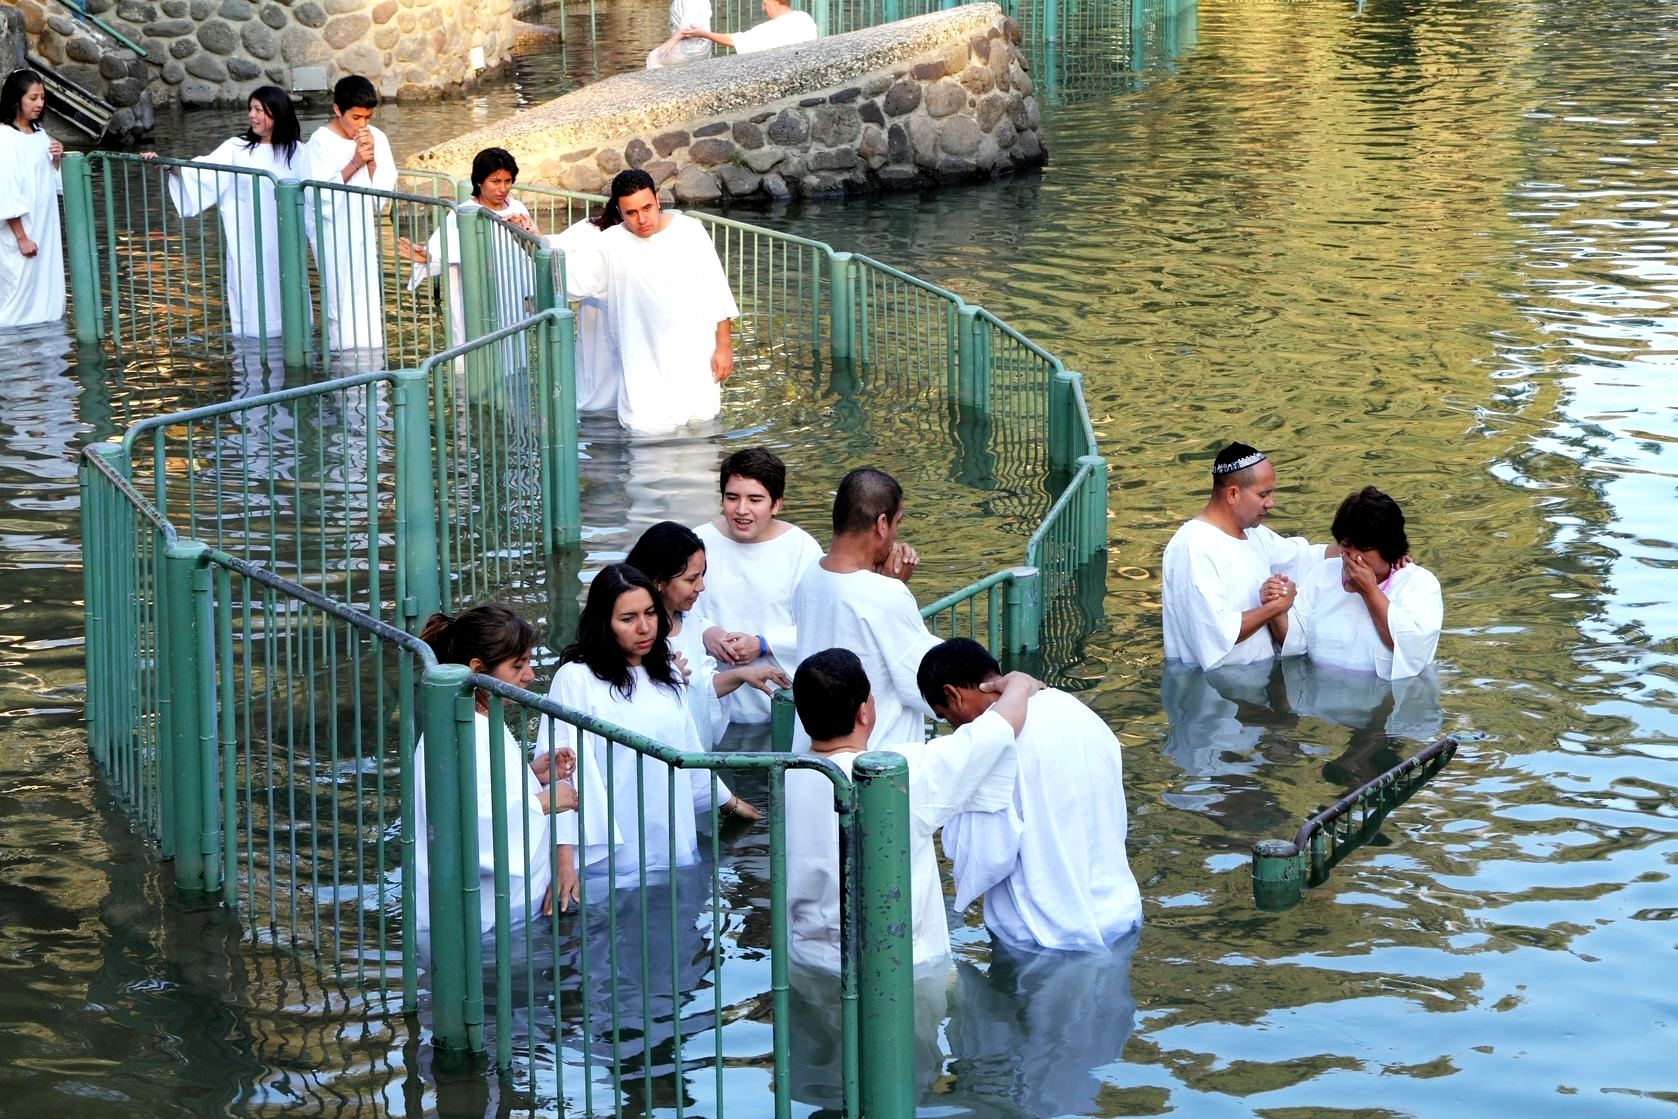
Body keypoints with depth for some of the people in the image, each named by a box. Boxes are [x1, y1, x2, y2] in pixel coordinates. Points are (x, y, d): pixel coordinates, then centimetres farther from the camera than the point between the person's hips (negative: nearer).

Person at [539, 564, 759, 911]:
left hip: (674, 852, 6)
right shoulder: (576, 679, -9)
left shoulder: (665, 674, 13)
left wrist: (729, 803, 36)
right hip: (611, 857, -6)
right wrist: (564, 861, -20)